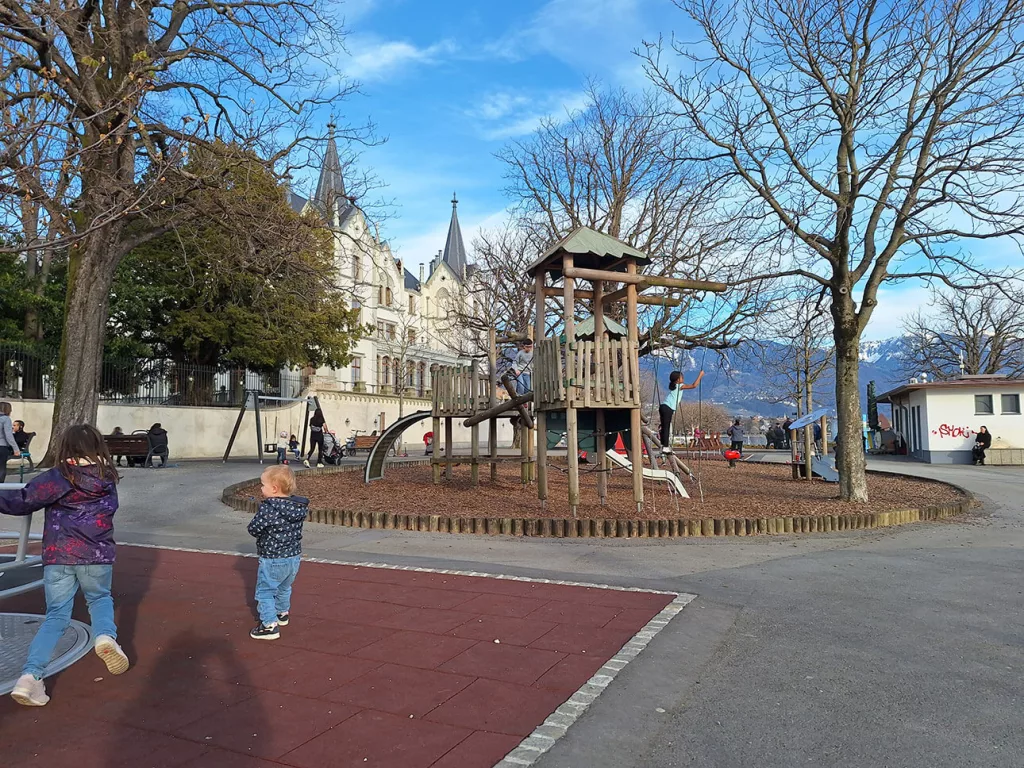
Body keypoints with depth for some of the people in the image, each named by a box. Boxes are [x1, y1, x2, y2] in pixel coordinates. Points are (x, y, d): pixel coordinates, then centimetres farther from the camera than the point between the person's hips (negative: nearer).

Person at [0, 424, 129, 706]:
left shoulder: (57, 478, -5)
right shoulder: (107, 477, 3)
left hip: (58, 555, -1)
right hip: (97, 553, 1)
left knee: (57, 616, 11)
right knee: (100, 599, 25)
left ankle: (31, 675, -4)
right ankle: (106, 635, -5)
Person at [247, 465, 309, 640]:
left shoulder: (268, 509, -24)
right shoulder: (299, 506, -4)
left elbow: (253, 529, -14)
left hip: (272, 560, -7)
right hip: (294, 556, 7)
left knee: (265, 591, 6)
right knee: (284, 588, 27)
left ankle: (269, 624, 3)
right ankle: (282, 613, 45)